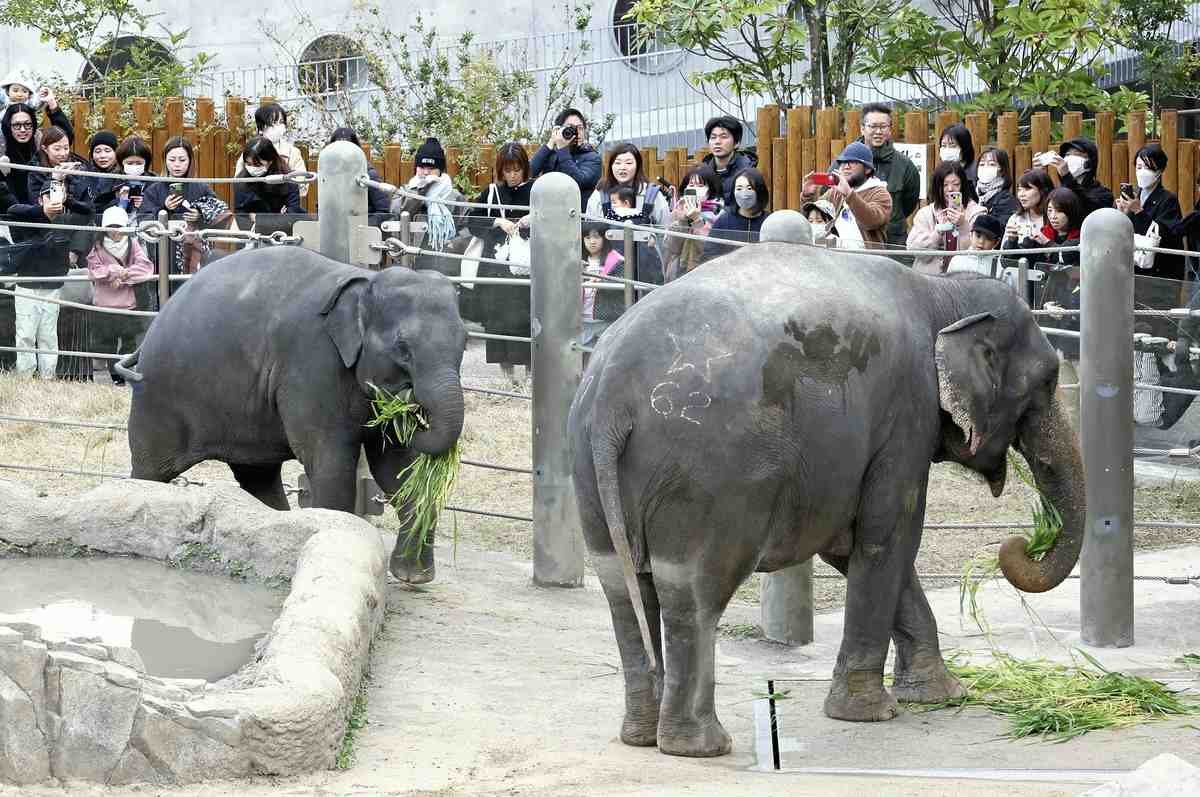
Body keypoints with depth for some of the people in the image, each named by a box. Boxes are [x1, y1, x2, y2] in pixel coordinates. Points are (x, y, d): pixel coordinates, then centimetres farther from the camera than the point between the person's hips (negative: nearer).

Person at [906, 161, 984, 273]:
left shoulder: (976, 212, 5)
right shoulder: (924, 213, 10)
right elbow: (913, 249, 0)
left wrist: (963, 226, -18)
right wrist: (938, 231, -13)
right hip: (929, 275, 0)